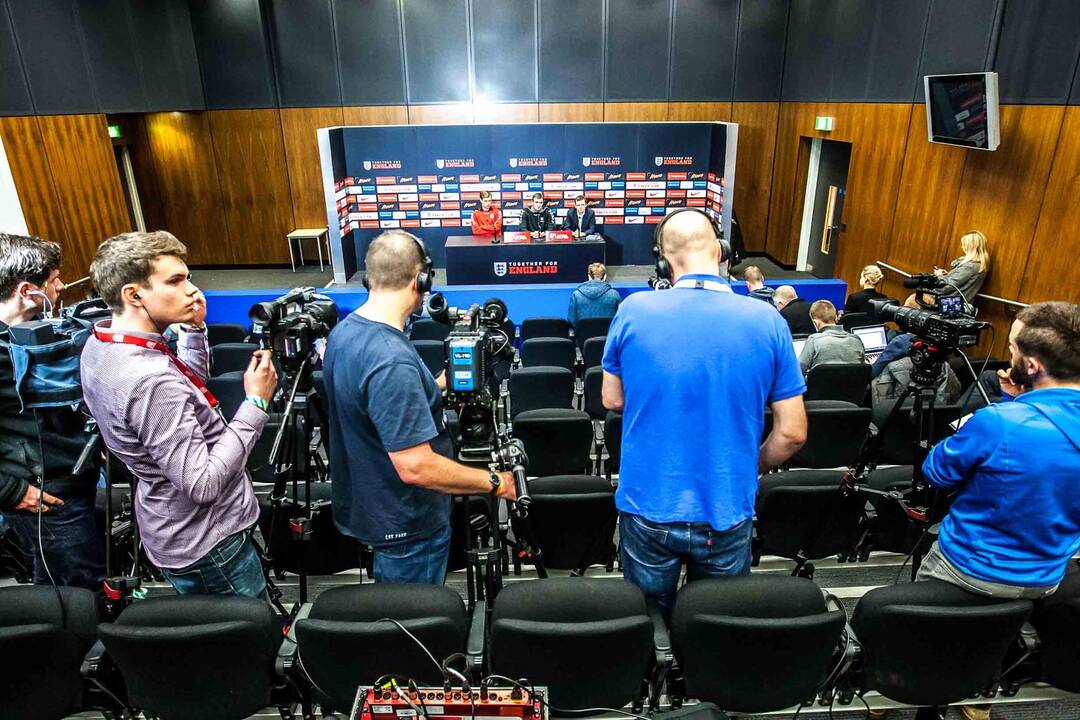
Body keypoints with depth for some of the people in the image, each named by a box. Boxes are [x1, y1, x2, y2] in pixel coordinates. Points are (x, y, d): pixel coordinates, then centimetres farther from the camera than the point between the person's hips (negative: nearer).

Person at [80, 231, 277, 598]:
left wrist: (195, 328, -2)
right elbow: (203, 485, -30)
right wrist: (256, 403, -25)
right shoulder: (150, 380, -32)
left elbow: (188, 386, 12)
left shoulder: (98, 345, -2)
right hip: (207, 545, -9)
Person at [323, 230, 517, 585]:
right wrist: (495, 483, -21)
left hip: (365, 505, 9)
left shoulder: (344, 331, -1)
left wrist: (436, 385, 11)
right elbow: (415, 467, -32)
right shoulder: (392, 360, -32)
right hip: (407, 527, -9)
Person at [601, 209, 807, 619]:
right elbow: (792, 433, -5)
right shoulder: (767, 320, -10)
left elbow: (612, 400, 1)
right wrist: (750, 469, 12)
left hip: (648, 506, 0)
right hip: (727, 513, 1)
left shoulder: (633, 311, -12)